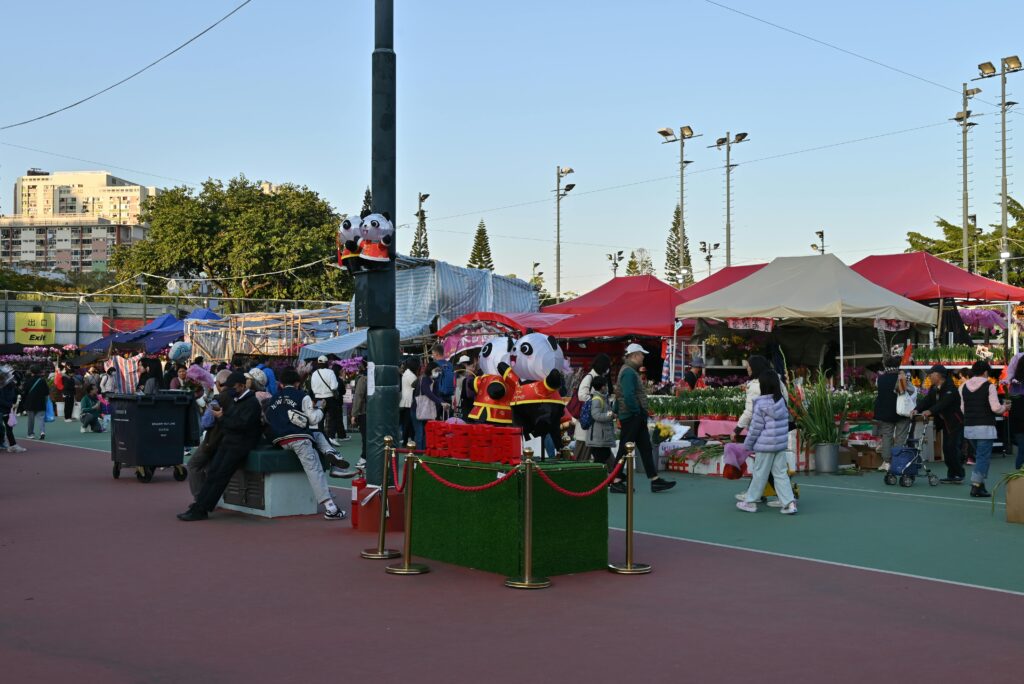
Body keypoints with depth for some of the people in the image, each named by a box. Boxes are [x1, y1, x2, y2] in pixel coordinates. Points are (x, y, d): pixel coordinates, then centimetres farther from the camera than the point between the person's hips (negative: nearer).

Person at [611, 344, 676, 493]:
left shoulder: (631, 370, 17)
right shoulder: (628, 372, -16)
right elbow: (628, 396, -26)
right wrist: (637, 412, -17)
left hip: (637, 418, 11)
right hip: (631, 417, -10)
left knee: (646, 448, 9)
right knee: (625, 449, -3)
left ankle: (655, 480, 11)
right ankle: (616, 482, 5)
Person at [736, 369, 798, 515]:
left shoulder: (761, 405, -15)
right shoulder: (782, 401, 3)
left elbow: (755, 428, -11)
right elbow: (786, 424, 11)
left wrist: (748, 445, 0)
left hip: (765, 445, -6)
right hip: (781, 444, 6)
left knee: (760, 474, 4)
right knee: (781, 474, 8)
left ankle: (750, 502, 16)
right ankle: (789, 502, 0)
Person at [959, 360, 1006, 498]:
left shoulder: (964, 387, 8)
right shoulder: (989, 386, -8)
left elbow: (962, 408, 10)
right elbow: (996, 408, -13)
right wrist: (1004, 408, 6)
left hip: (969, 427, 6)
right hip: (985, 427, -6)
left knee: (980, 456, 18)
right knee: (983, 457, -3)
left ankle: (980, 484, 15)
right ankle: (976, 486, -9)